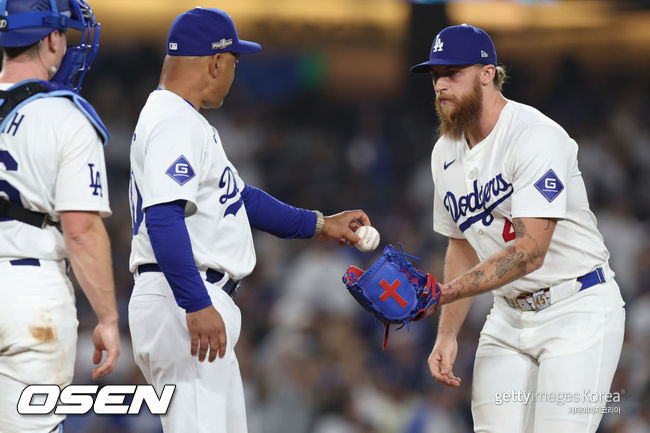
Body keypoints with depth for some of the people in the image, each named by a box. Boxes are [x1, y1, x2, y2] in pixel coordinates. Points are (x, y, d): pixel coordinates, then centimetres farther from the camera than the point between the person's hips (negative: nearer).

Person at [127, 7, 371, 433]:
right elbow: (163, 217, -26)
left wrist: (319, 224, 30)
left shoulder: (188, 122, 20)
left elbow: (237, 195, 29)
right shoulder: (175, 124, -14)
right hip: (180, 302, -11)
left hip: (198, 304, 11)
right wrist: (197, 306, -31)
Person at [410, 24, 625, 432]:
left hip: (577, 309, -7)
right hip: (508, 315, 7)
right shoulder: (446, 153, 7)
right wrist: (447, 334, 6)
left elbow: (530, 251, -28)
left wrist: (443, 292, -36)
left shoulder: (536, 137, -20)